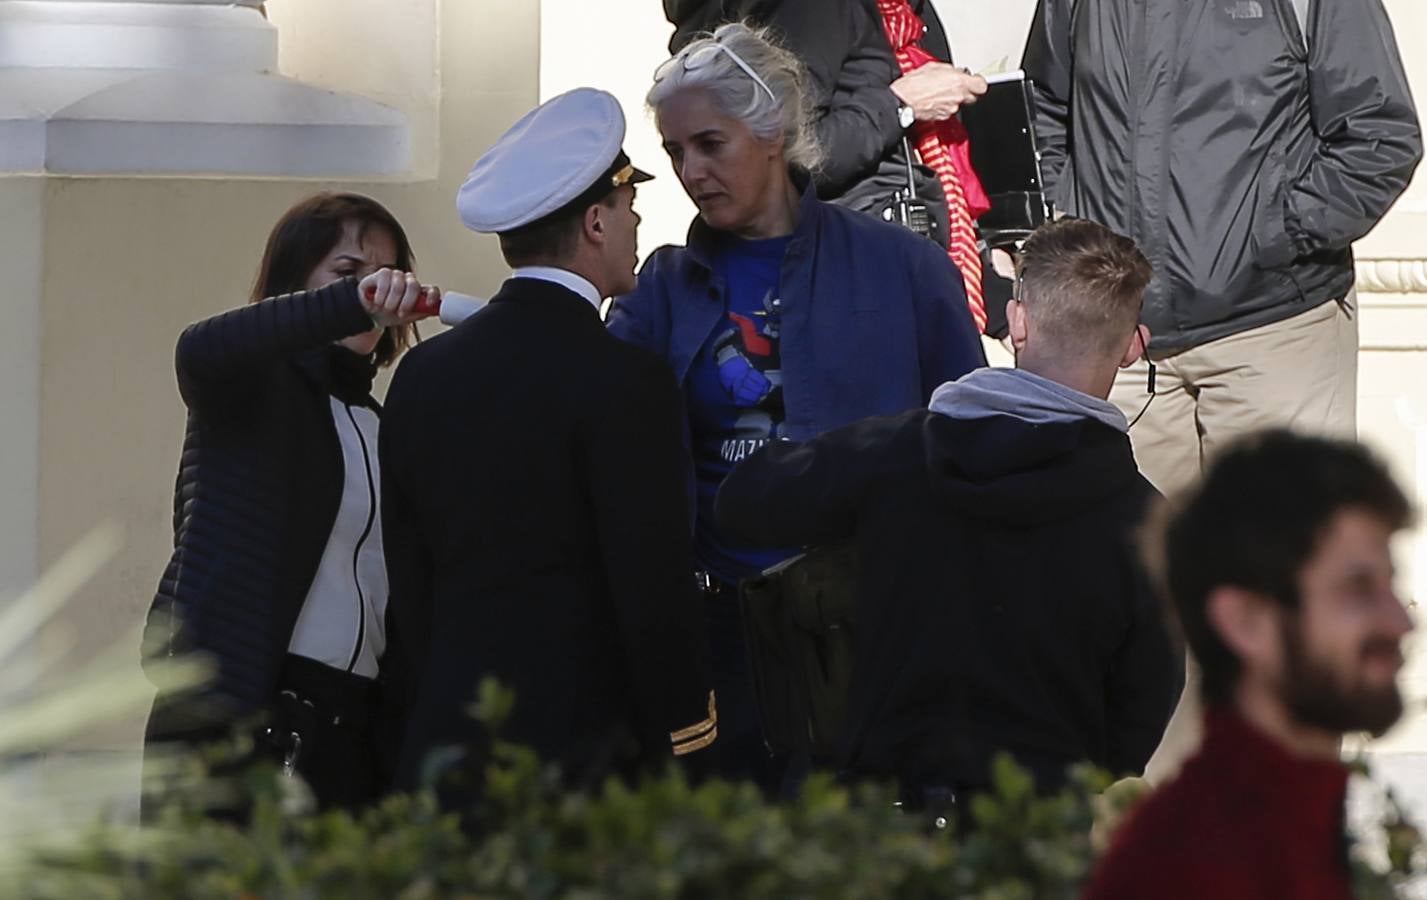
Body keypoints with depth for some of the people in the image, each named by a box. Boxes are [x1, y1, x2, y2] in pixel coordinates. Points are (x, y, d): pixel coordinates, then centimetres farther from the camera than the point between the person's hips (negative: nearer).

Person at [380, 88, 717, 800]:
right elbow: (656, 589, -9)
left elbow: (408, 585, 14)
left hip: (445, 748, 6)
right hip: (584, 753, -6)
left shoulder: (421, 375, 10)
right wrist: (680, 754, 1)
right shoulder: (622, 381, -10)